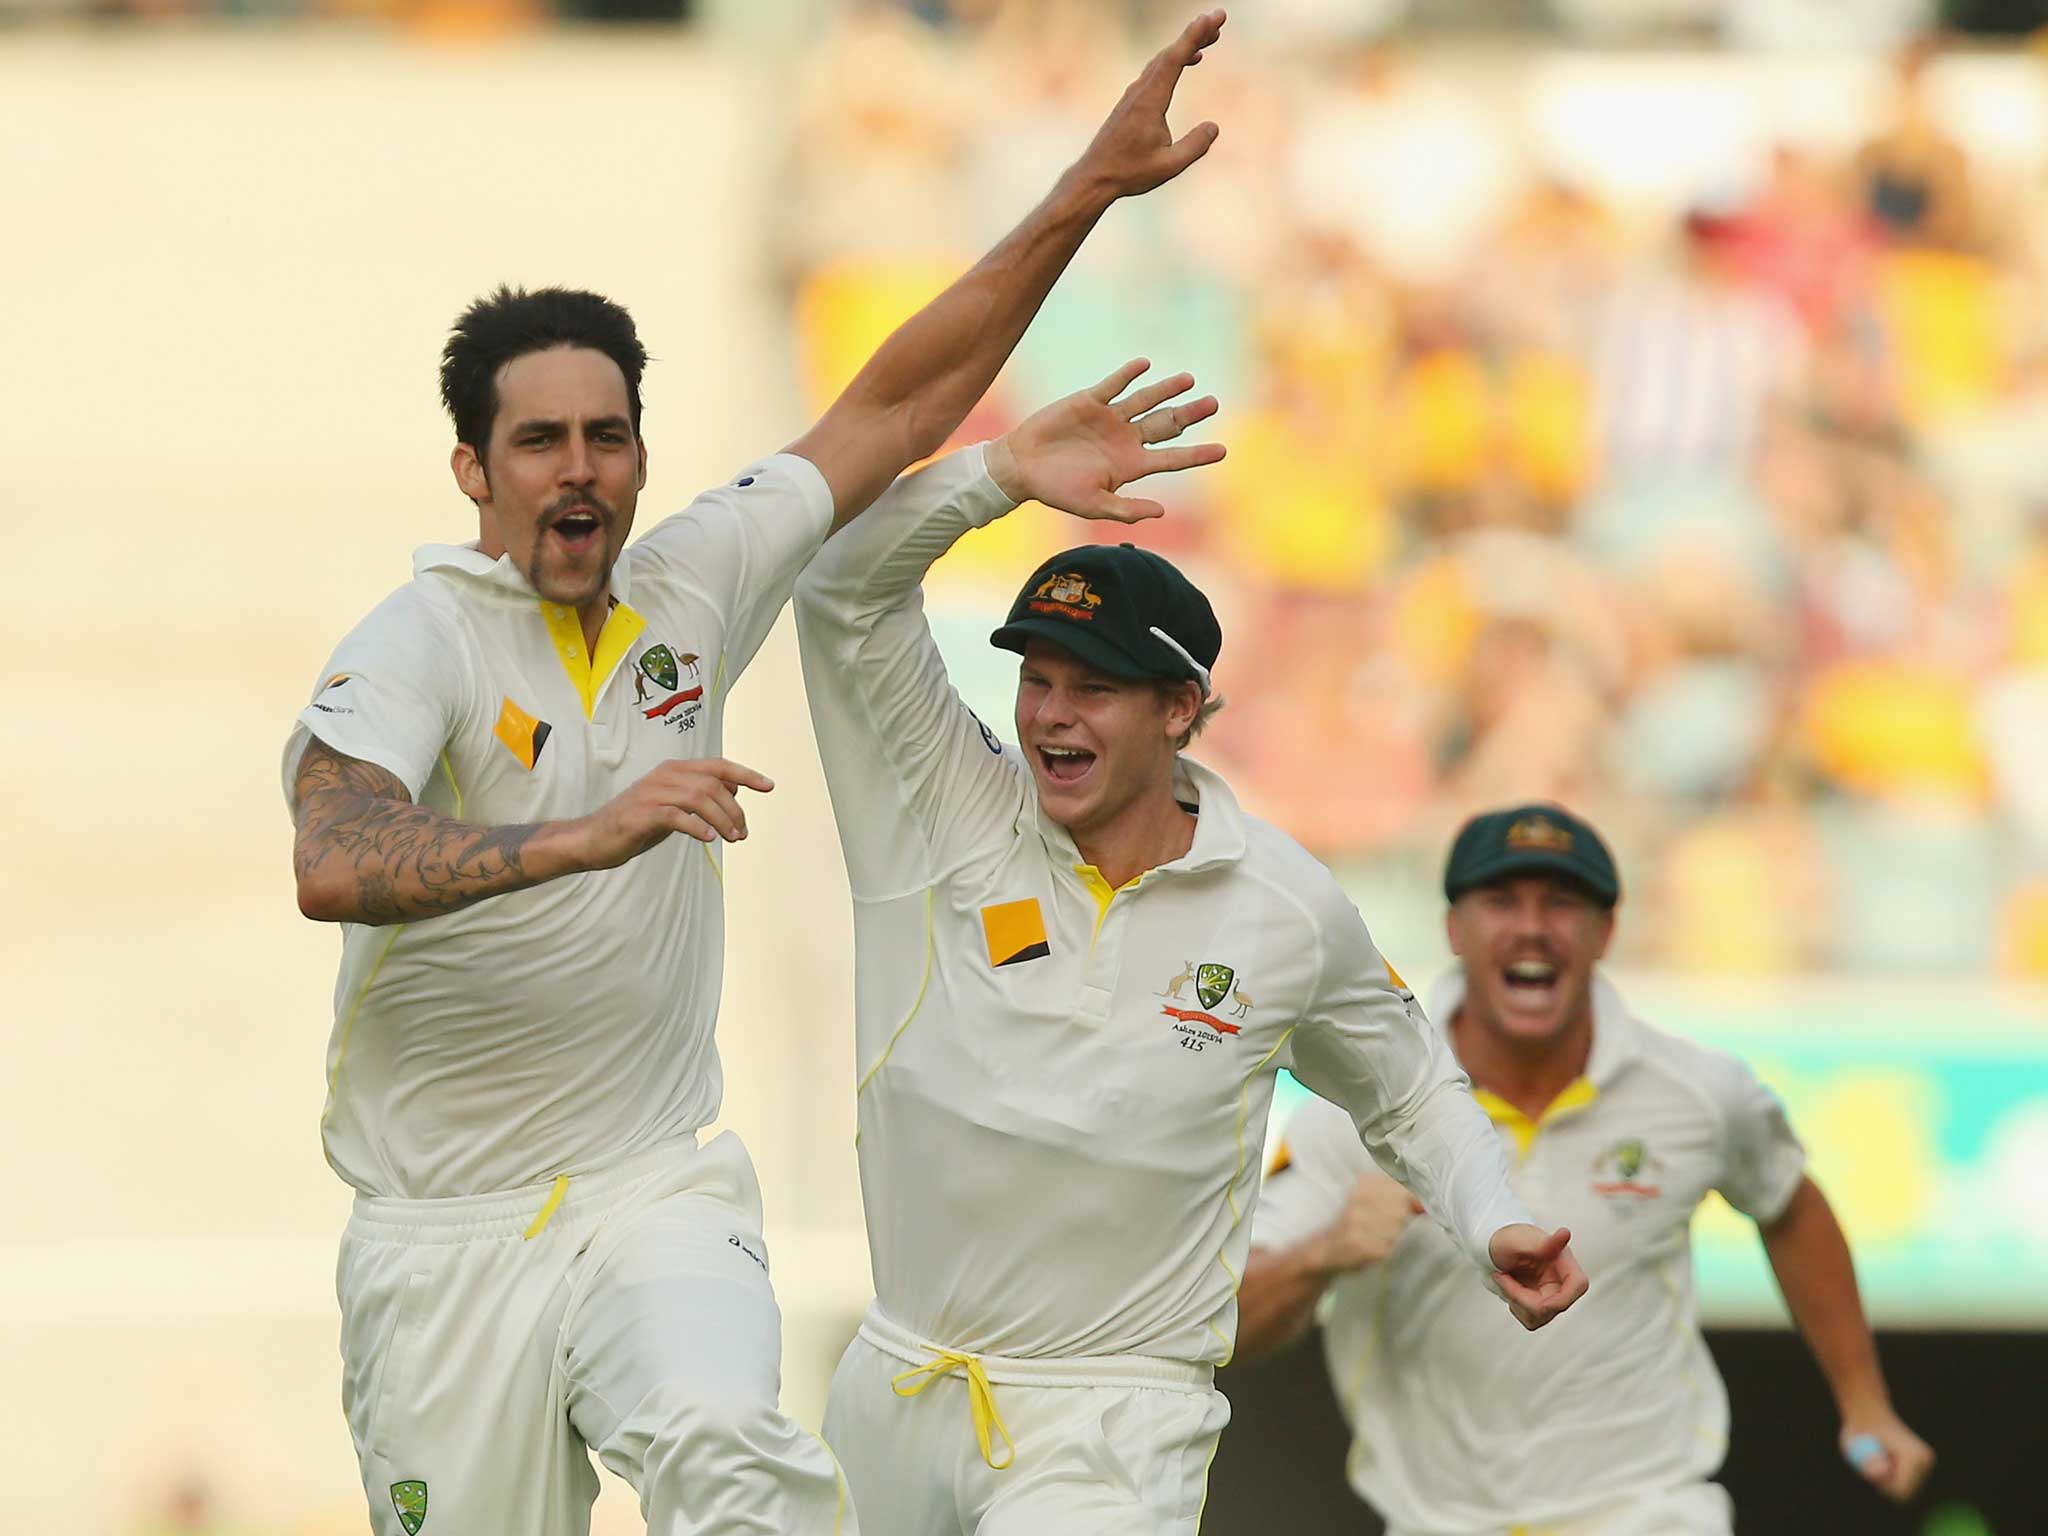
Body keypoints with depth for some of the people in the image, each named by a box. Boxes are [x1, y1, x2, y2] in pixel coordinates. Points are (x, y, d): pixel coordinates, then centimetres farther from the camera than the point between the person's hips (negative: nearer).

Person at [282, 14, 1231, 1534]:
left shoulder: (690, 588, 8)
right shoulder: (421, 640, -10)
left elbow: (896, 405, 14)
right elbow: (334, 865, -28)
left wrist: (1090, 190, 10)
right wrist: (591, 831, -40)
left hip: (657, 1195, 2)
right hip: (447, 1237, -2)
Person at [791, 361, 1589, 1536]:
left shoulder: (1291, 909, -1)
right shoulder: (951, 810, -3)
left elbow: (1407, 1089, 15)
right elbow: (845, 589, -12)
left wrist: (1492, 1228, -2)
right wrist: (1009, 471, -24)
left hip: (1110, 1431, -3)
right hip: (896, 1395, 3)